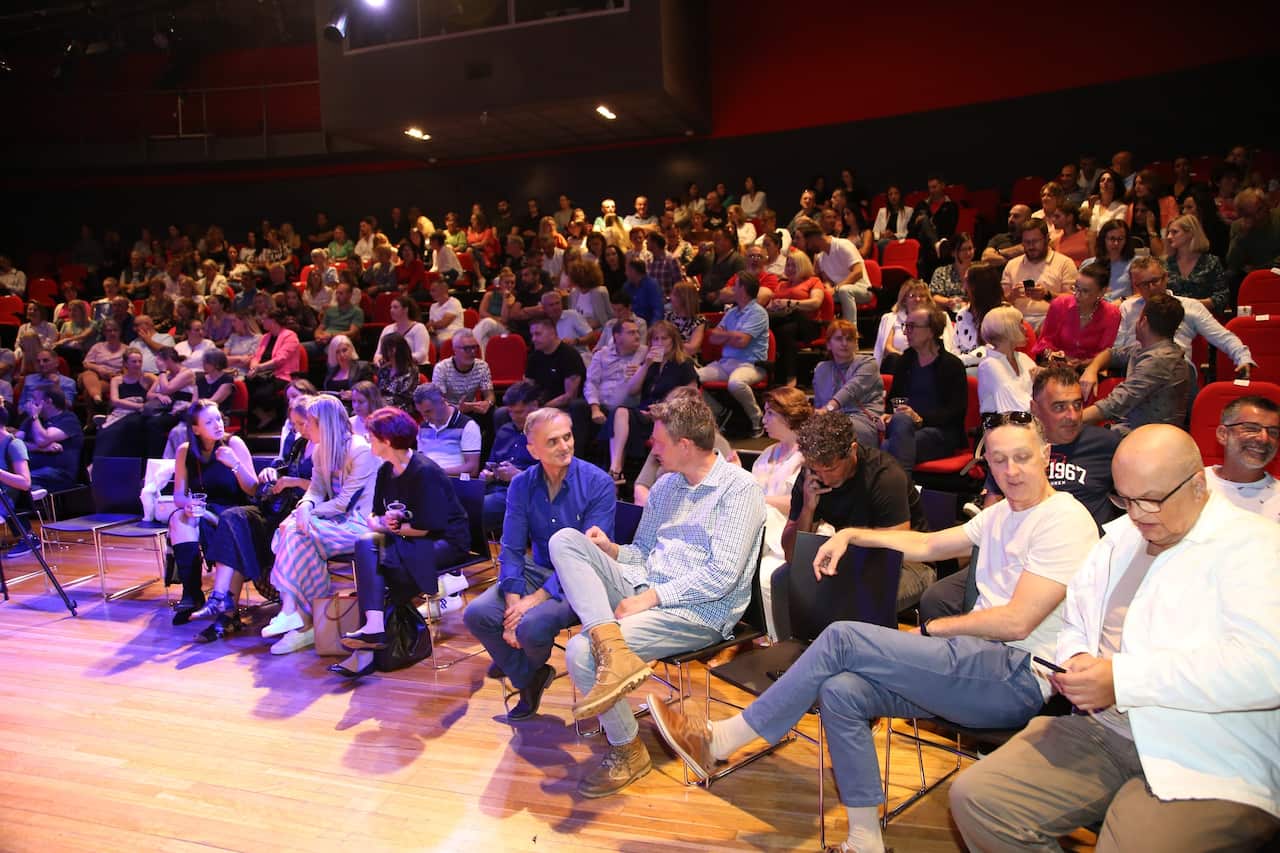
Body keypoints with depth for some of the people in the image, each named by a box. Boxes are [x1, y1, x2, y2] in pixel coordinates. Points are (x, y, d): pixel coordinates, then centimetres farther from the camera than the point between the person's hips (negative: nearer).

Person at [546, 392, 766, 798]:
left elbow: (722, 575, -16)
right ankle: (612, 650, -30)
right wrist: (612, 549, -1)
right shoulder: (665, 486, 17)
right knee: (565, 540, -11)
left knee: (580, 651, -23)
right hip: (645, 591, 8)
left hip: (698, 612, -8)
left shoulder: (739, 489, -8)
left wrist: (651, 597, -17)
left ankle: (628, 751, 2)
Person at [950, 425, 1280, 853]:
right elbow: (1075, 625, 25)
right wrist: (1076, 661, 0)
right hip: (1098, 730, 6)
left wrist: (1121, 679, -22)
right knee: (973, 797, -9)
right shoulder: (1118, 537, 17)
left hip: (1206, 765, -6)